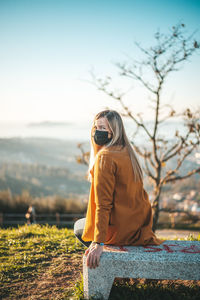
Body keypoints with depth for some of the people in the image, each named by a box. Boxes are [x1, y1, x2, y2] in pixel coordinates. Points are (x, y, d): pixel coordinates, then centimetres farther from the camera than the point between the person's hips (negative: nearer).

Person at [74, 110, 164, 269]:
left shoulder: (105, 157, -19)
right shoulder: (128, 152, 6)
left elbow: (103, 204, -24)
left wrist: (98, 243, -24)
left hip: (121, 230, -7)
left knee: (78, 226, 21)